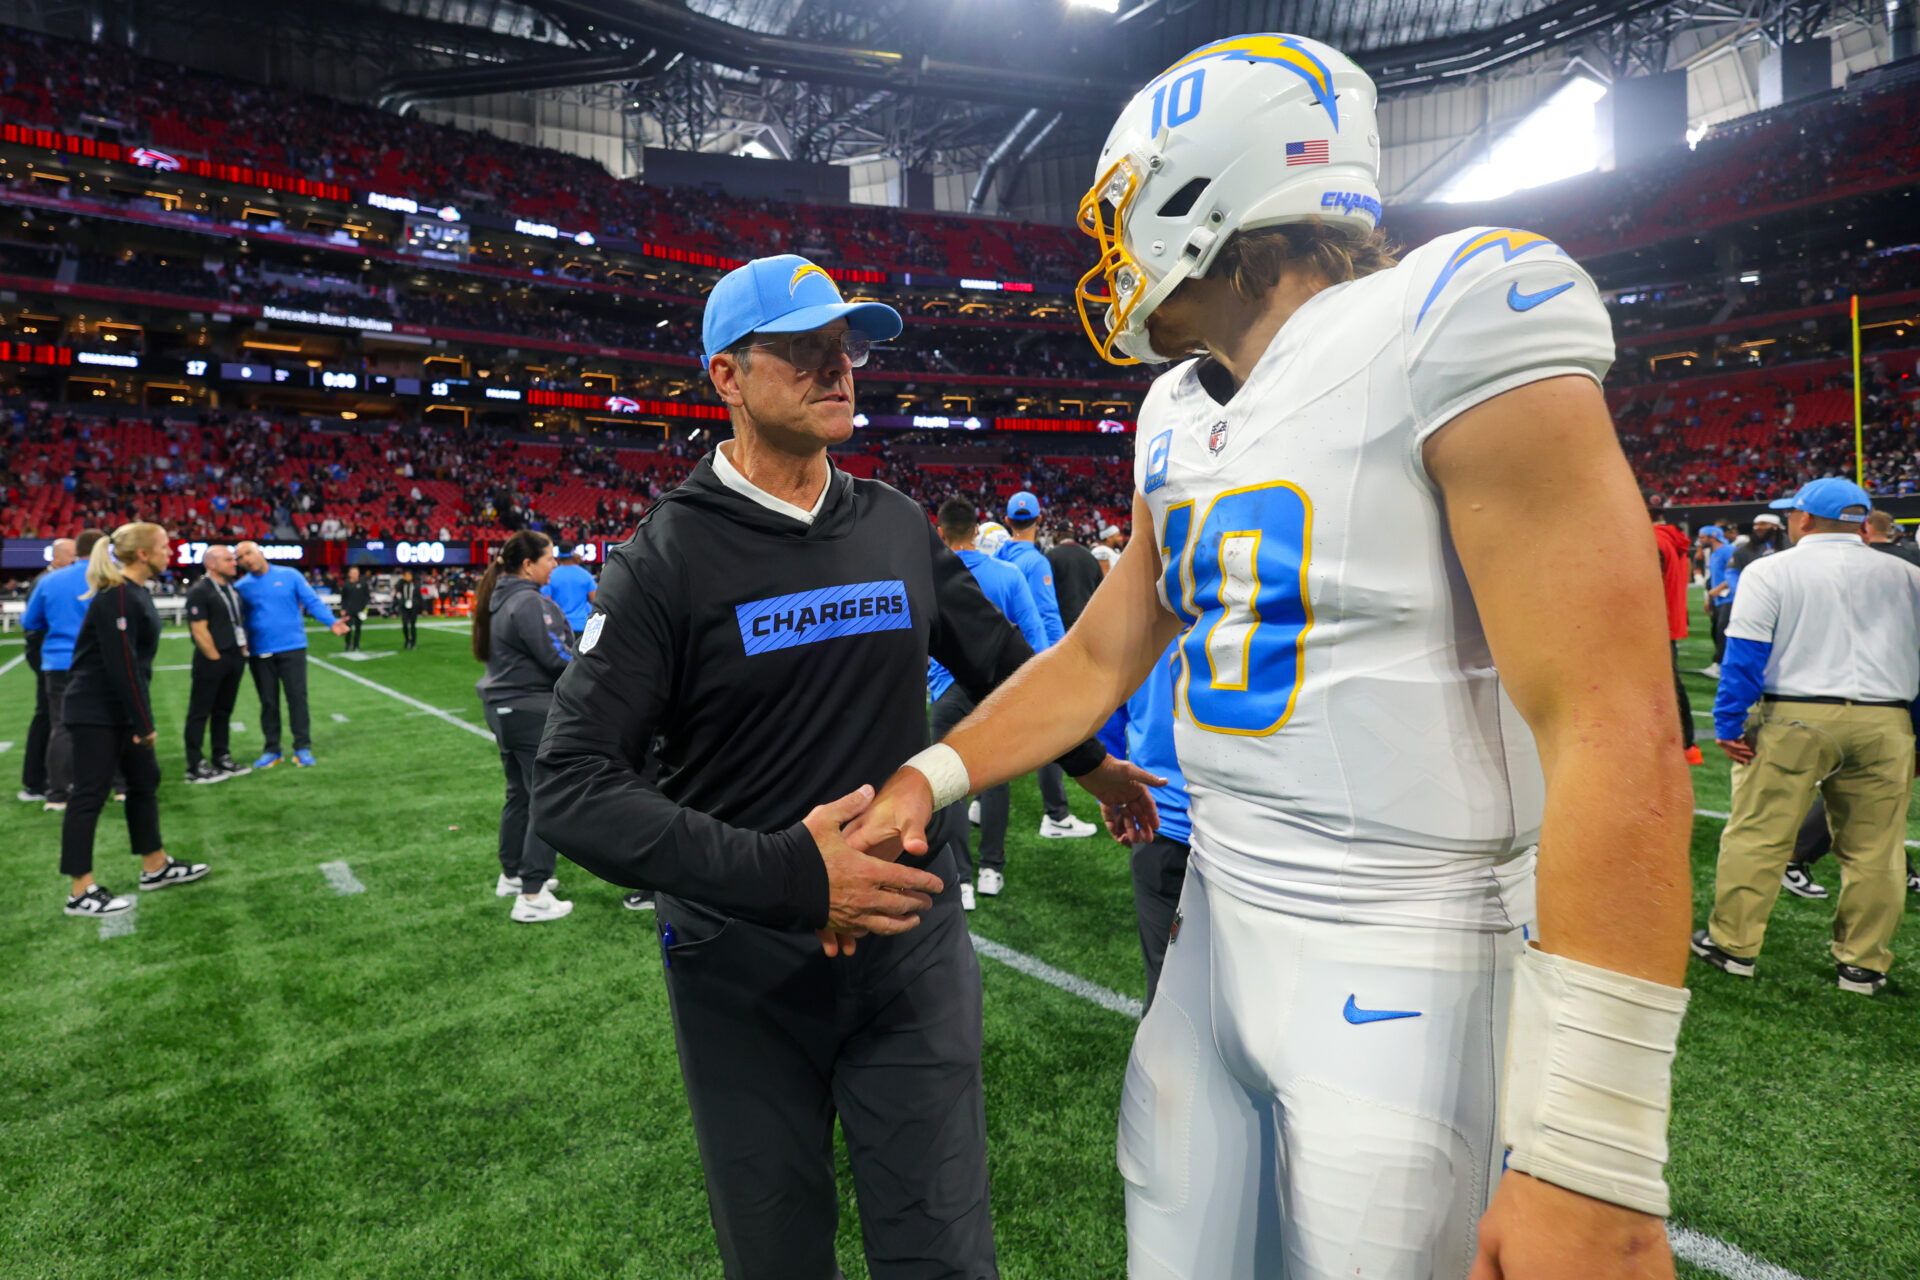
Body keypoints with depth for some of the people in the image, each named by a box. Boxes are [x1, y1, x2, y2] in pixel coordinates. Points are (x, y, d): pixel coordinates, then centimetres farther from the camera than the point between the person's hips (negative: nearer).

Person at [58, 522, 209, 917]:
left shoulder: (135, 592, 10)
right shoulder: (116, 598, -21)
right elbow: (121, 666, -23)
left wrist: (141, 718, 15)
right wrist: (143, 722, -18)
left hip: (119, 709, 10)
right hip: (96, 713, -10)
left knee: (145, 780, 15)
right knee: (90, 794, -3)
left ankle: (155, 867, 27)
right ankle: (81, 892, 6)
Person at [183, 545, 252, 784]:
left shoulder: (232, 587, 13)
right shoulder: (199, 591, -13)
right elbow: (199, 630, -16)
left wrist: (242, 647, 13)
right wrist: (216, 658, -14)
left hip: (235, 657, 8)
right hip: (211, 660, -8)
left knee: (224, 710, 15)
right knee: (200, 712, 0)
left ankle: (222, 758, 23)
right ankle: (195, 767, 4)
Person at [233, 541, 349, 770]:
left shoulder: (290, 575, -1)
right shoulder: (241, 587, 5)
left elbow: (312, 602, -3)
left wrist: (331, 622, -18)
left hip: (292, 647, -2)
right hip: (260, 652, 2)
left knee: (297, 697, -1)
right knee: (268, 701, 9)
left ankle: (303, 748, 8)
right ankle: (272, 750, 19)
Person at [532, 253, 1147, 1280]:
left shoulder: (898, 528, 3)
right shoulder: (669, 558, -11)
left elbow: (997, 661, 19)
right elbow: (571, 788, -18)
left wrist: (1088, 760, 27)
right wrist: (784, 875, -28)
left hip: (915, 949, 3)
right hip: (744, 970, -2)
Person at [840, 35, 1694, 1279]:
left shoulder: (1446, 323, -16)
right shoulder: (1183, 423, 9)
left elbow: (1616, 741, -21)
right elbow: (1100, 657, 18)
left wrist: (1593, 1158, -21)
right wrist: (930, 775, 9)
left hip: (1414, 976, -7)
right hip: (1219, 934, 7)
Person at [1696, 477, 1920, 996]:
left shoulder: (1769, 572, -2)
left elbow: (1745, 655, -8)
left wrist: (1728, 724, -7)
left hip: (1793, 721, -4)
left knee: (1758, 835, 3)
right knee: (1874, 849, 10)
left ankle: (1733, 945, 9)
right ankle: (1863, 963, 18)